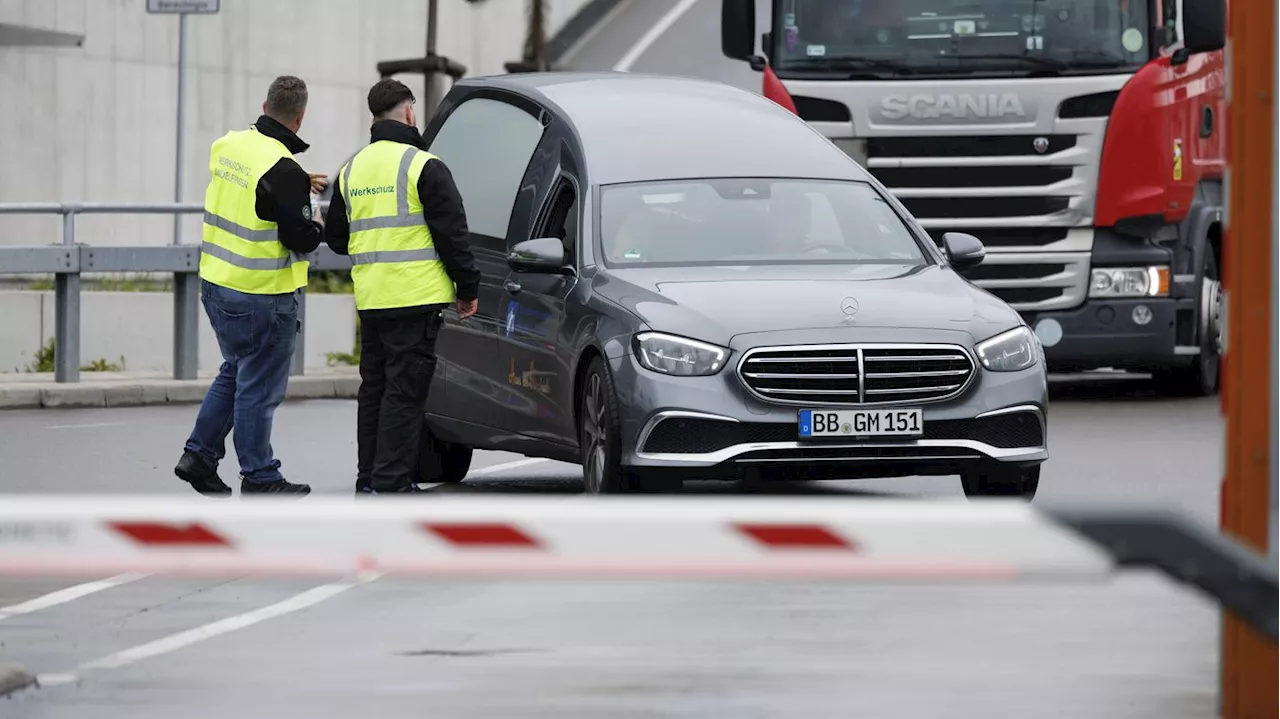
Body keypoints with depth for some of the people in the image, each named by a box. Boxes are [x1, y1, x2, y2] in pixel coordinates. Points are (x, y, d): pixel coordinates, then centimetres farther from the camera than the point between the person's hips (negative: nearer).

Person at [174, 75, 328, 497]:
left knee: (235, 374, 23)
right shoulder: (282, 170, -22)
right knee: (259, 387, 2)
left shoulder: (229, 146, 3)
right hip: (261, 299, -8)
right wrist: (318, 228, 1)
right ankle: (259, 478, 10)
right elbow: (300, 238, -21)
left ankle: (199, 455, 21)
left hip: (216, 285, 8)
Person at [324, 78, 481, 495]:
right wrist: (468, 289, -1)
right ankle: (390, 483, -8)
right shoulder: (423, 166, -9)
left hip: (370, 299, 7)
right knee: (405, 391, -5)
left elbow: (336, 237, 19)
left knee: (374, 388, 14)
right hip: (416, 297, -7)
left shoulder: (352, 170, 12)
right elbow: (452, 233, -10)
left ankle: (368, 480, 17)